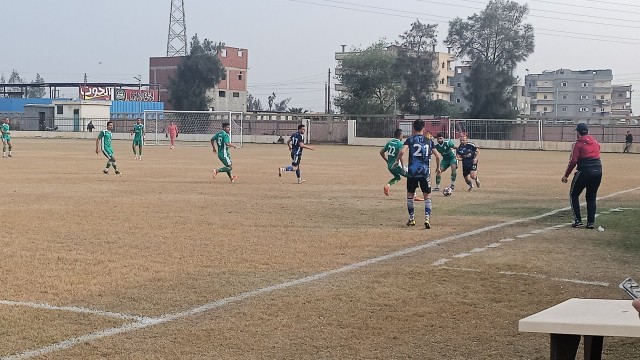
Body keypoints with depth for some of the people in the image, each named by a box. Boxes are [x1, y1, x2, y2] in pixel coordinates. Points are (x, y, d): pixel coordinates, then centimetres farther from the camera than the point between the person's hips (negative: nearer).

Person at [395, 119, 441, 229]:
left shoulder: (410, 140, -1)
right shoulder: (429, 141, 7)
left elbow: (402, 151, -16)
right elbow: (437, 155, 7)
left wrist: (397, 161, 1)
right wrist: (438, 167, 23)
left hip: (412, 171, -1)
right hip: (425, 172, 1)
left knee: (410, 194, 15)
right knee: (427, 196, 7)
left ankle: (412, 219, 19)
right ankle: (427, 219, -7)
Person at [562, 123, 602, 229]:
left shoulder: (578, 144, -4)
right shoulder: (595, 142, 15)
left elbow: (573, 161, -9)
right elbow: (596, 157, 14)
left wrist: (566, 175, -5)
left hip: (584, 171, -6)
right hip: (598, 171, 6)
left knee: (574, 195, 10)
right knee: (591, 197, 15)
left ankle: (578, 220, 3)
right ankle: (591, 222, 10)